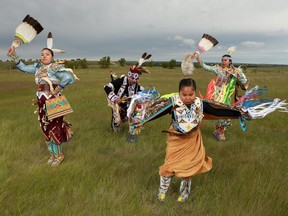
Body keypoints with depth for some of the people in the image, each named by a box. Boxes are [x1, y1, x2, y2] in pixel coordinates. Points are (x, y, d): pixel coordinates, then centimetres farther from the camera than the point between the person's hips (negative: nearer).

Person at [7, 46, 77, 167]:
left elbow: (68, 77, -28)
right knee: (45, 128, 13)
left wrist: (57, 90, -22)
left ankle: (58, 155, 20)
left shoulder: (55, 67, -13)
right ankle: (53, 154, 29)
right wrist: (13, 55, 12)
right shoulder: (37, 67, 10)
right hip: (41, 102, 7)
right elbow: (23, 68, 20)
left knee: (54, 128, 2)